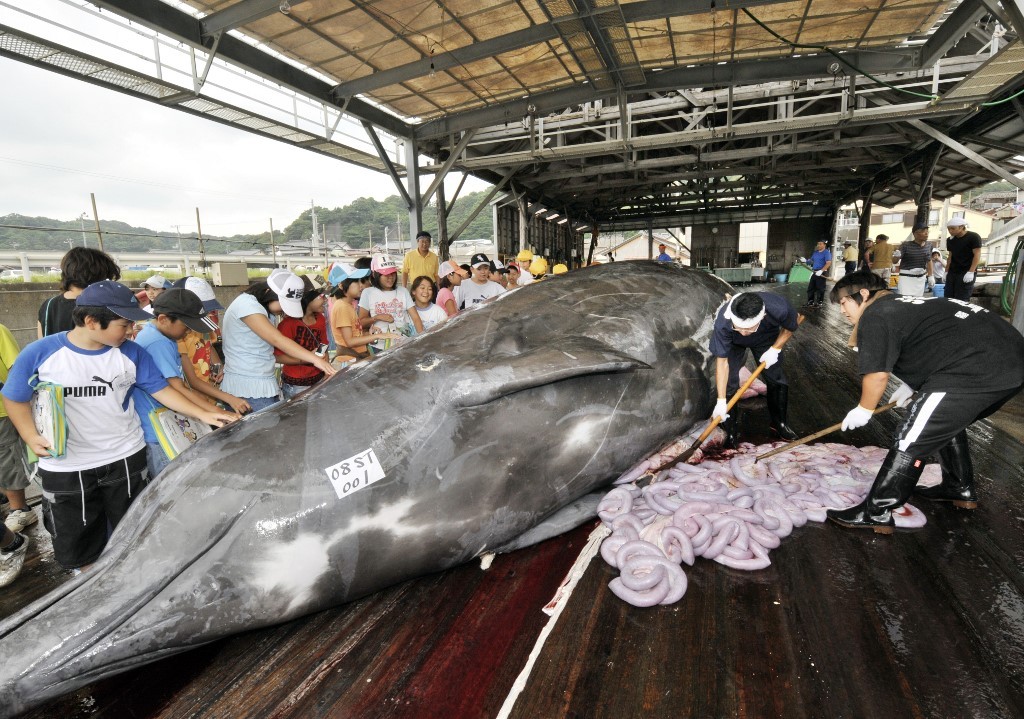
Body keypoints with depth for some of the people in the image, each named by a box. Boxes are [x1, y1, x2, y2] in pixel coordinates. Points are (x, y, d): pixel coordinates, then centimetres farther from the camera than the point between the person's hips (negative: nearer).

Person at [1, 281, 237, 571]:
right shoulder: (39, 353, -12)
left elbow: (161, 390, -2)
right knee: (75, 542, 17)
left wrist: (202, 414, -12)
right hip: (65, 467, -1)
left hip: (126, 459, 1)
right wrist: (31, 435, -15)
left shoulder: (131, 353, -7)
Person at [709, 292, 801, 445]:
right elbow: (722, 361, -34)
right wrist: (721, 401, -35)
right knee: (728, 385, -11)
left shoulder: (779, 308, -41)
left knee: (777, 380, 4)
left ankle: (779, 423, 28)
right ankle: (731, 431, 7)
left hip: (767, 338, 2)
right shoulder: (722, 323, -43)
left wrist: (775, 349, -22)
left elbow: (789, 328, -13)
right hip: (733, 342, -2)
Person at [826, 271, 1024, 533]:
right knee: (946, 422, 30)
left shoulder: (874, 316, -5)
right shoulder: (902, 303, 24)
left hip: (977, 371, -10)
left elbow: (877, 374, -11)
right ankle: (960, 490, 45)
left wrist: (863, 410, 4)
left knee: (909, 441, -6)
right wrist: (912, 385, 33)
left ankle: (875, 514, 1)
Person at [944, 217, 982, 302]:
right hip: (952, 273, 6)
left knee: (961, 300, -7)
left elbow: (977, 255, -10)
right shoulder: (950, 240, 10)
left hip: (966, 273, -6)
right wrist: (946, 271, 13)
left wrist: (970, 272, -18)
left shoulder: (973, 237, -6)